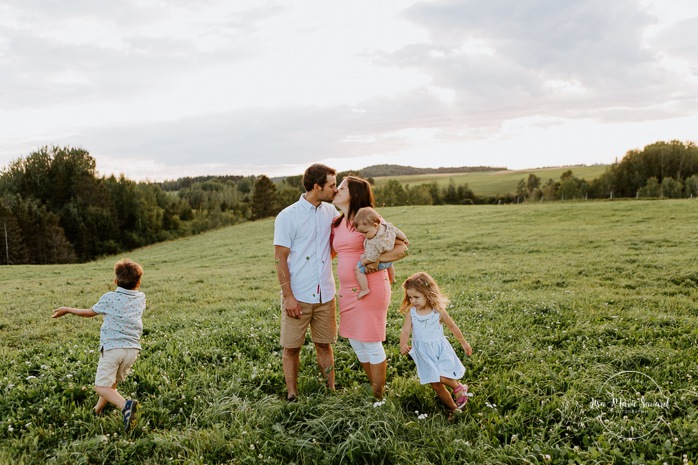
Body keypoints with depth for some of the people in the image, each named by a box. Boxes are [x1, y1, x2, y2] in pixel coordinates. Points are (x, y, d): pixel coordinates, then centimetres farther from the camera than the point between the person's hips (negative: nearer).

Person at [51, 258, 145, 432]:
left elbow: (90, 312, 14)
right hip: (133, 348, 5)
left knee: (101, 386, -5)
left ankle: (126, 405, -28)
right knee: (112, 382, 23)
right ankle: (97, 411, 32)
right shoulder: (141, 298, 9)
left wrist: (67, 310, 27)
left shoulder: (109, 298, -1)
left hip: (112, 347, -5)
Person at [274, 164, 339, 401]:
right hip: (298, 297, -4)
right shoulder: (288, 217, -9)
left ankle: (331, 391, 24)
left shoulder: (330, 212, 6)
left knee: (324, 344, 13)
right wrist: (288, 296, -14)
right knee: (292, 348, 5)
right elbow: (280, 259, -9)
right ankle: (292, 396, 18)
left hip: (325, 295, 4)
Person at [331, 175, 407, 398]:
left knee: (371, 343, 1)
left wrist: (375, 260, -23)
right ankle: (373, 387, 33)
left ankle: (378, 397, 17)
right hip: (347, 291, 8)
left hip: (370, 289, -8)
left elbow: (402, 248, -14)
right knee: (355, 342, 15)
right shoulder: (337, 224, 9)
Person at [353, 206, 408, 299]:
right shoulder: (388, 226, -24)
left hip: (380, 263, -8)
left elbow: (371, 259, -33)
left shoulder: (376, 243, -44)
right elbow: (399, 233, -5)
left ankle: (364, 289, -5)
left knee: (358, 270, -8)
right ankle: (392, 280, 64)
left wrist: (361, 263, -15)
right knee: (389, 264, 41)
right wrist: (405, 239, 15)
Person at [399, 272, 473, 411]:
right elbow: (405, 331, -17)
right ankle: (454, 408, 27)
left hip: (440, 349, -3)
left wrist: (464, 343, 16)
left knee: (442, 377, -22)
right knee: (436, 385, 9)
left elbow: (453, 327, 4)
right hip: (424, 354, 3)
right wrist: (403, 345, -38)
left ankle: (459, 387, 9)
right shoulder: (410, 312, -7)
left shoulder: (439, 311, -11)